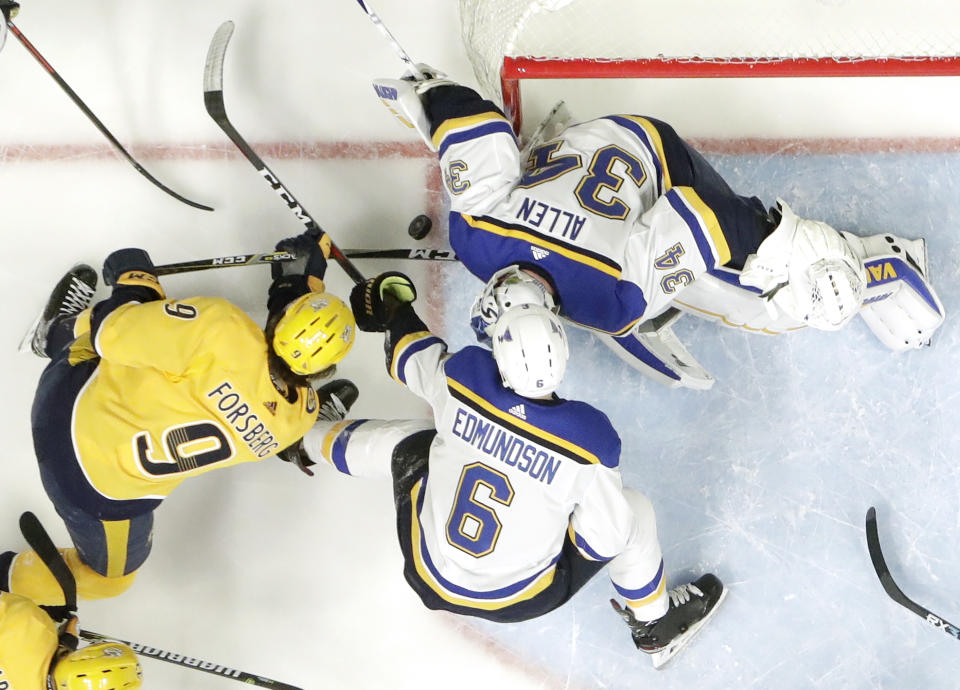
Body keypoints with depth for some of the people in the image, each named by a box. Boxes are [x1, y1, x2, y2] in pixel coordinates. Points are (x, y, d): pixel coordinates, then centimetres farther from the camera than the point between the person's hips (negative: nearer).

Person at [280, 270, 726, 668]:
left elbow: (414, 360, 2)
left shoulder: (461, 381, -22)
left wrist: (395, 307, 24)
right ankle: (655, 627, 35)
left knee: (406, 441, 23)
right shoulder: (588, 441, -31)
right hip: (518, 599, -2)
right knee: (633, 512, 12)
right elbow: (605, 540, -18)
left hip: (428, 574, 3)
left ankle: (307, 440, 52)